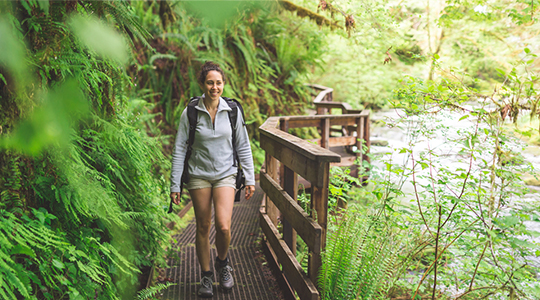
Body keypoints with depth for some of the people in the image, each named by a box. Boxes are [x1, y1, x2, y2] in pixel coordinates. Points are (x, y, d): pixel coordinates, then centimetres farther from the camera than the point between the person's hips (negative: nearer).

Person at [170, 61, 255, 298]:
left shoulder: (232, 110, -2)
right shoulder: (190, 113, -5)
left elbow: (243, 147, 4)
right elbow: (179, 150, -2)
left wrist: (250, 178, 3)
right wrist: (175, 185, -4)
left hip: (225, 175, 0)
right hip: (199, 176, 0)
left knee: (223, 227, -13)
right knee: (203, 227, 6)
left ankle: (222, 262, 19)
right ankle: (206, 276, 24)